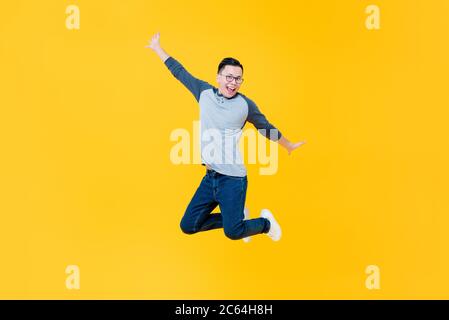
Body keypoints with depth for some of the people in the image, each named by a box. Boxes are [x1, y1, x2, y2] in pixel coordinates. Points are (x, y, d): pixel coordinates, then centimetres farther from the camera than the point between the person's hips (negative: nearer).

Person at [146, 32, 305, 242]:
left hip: (232, 179, -5)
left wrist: (288, 146, 23)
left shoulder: (245, 104, -4)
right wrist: (157, 48, 24)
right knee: (188, 226, 7)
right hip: (210, 177, 5)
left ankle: (266, 222, 24)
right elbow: (180, 72, 16)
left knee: (233, 232, -9)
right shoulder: (204, 92, 4)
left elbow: (267, 128, 11)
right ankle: (237, 217, 27)